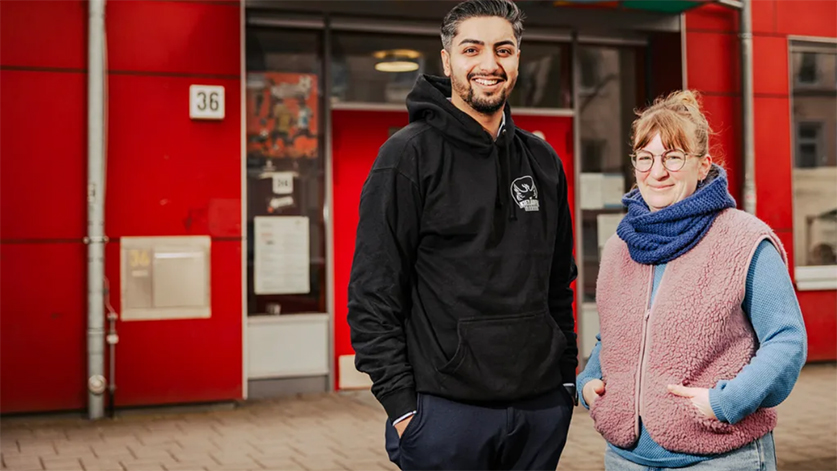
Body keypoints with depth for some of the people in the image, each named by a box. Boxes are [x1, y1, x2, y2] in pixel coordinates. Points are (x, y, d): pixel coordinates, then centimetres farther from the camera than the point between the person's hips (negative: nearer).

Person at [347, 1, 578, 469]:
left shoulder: (543, 161, 11)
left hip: (542, 405, 5)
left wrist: (567, 375, 13)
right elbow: (374, 296, -9)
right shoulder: (409, 155, -6)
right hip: (446, 409, -5)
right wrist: (400, 403, -13)